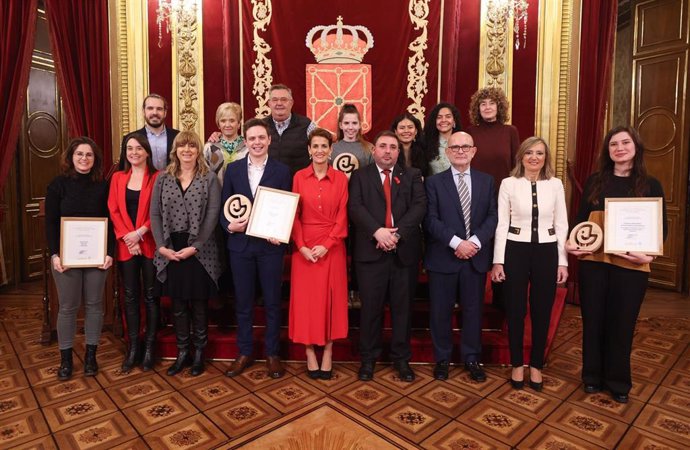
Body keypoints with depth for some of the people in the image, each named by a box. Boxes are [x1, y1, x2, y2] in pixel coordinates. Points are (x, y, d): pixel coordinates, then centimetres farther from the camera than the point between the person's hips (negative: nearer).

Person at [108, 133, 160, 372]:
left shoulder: (157, 177, -2)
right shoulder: (117, 177, 10)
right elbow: (113, 211, 4)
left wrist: (140, 232, -14)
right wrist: (127, 237, -8)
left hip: (150, 244, -3)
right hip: (126, 246, 3)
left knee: (151, 296, 5)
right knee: (130, 296, 9)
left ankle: (149, 346, 16)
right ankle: (133, 347, 19)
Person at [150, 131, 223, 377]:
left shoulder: (210, 179, -2)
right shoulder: (163, 178, 7)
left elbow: (212, 216, -8)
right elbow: (155, 214, 4)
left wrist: (194, 247, -15)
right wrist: (162, 246, -8)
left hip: (199, 252, -3)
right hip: (170, 250, 3)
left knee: (199, 305, 7)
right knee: (178, 305, 11)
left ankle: (199, 354, 23)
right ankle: (182, 352, 26)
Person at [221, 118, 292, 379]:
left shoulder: (282, 171, 0)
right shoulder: (233, 169, 6)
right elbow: (224, 206, 8)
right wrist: (229, 226, -11)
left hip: (270, 244, -2)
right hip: (240, 244, 2)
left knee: (272, 301, 8)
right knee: (243, 302, 11)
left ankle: (272, 354, 24)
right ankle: (244, 353, 28)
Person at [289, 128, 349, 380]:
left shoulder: (341, 178, 2)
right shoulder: (299, 177, 4)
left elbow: (342, 217, -2)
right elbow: (294, 215, 1)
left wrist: (326, 245, -12)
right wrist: (301, 246, -10)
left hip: (332, 246, 0)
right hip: (304, 247, 0)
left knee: (330, 298, 5)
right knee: (306, 298, 4)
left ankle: (328, 353, 18)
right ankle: (310, 353, 16)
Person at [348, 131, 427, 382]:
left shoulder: (412, 176, 12)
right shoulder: (359, 176, 9)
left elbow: (419, 206, -3)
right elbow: (355, 207, -6)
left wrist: (397, 233, -16)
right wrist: (377, 231, -20)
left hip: (404, 250, 2)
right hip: (371, 250, -1)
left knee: (402, 307, 10)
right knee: (370, 307, 6)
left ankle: (401, 358, 24)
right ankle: (368, 358, 21)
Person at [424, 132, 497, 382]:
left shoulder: (486, 181, 9)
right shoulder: (434, 182, 0)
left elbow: (492, 217, 2)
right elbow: (430, 220, -8)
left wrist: (475, 241, -14)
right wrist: (456, 242, -18)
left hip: (476, 256, 2)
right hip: (443, 257, -2)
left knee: (473, 309, 12)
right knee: (441, 311, 7)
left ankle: (471, 358, 29)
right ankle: (442, 358, 25)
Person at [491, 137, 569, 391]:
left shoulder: (555, 184, 4)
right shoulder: (508, 184, -2)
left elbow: (561, 225, 5)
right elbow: (501, 224, -3)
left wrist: (562, 261, 1)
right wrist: (498, 261, -6)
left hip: (546, 252, 2)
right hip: (515, 251, -1)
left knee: (542, 311, 10)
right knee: (515, 310, 8)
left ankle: (536, 365, 28)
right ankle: (517, 365, 26)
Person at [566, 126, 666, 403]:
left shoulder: (650, 185, 3)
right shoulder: (595, 181, 6)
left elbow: (661, 227, 2)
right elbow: (581, 218, 9)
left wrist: (650, 253, -16)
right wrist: (573, 243, -9)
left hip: (631, 265, -1)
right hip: (593, 261, 1)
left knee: (622, 322, 8)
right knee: (593, 319, 9)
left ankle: (618, 380, 25)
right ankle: (593, 375, 25)